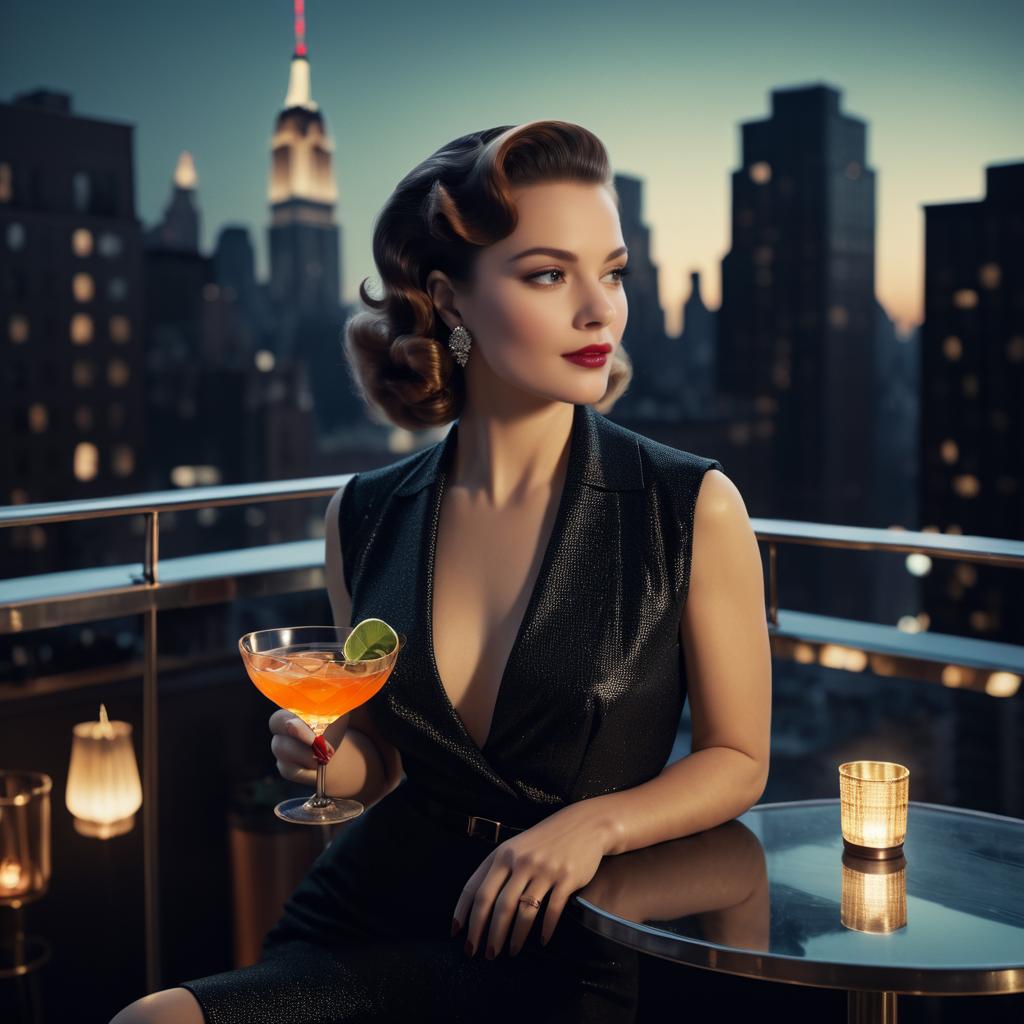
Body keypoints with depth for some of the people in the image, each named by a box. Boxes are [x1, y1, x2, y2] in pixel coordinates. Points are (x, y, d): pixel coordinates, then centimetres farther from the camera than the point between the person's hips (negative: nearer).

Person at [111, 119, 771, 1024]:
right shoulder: (366, 517, 2)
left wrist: (593, 822, -15)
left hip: (561, 951, -3)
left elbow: (738, 759, 1)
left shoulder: (692, 508, -7)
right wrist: (332, 756, -8)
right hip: (370, 909, 3)